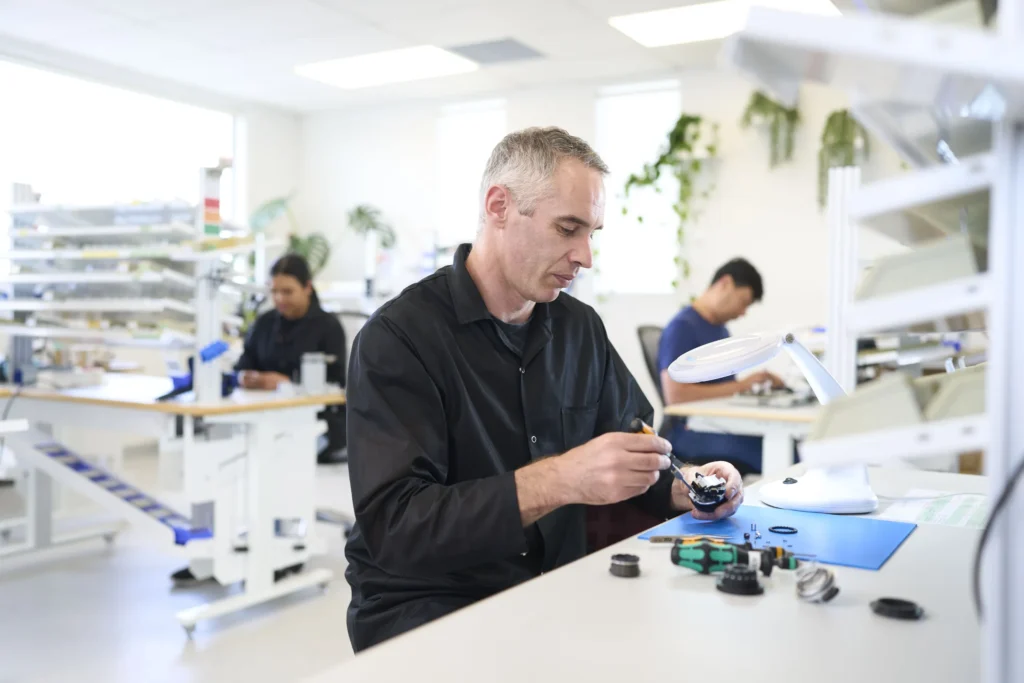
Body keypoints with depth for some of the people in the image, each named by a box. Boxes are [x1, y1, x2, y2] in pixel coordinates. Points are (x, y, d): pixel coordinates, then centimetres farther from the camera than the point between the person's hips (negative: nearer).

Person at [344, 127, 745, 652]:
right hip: (427, 607, -6)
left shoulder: (582, 327, 6)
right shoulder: (398, 337, -14)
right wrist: (557, 481, -33)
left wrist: (682, 488, -9)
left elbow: (628, 452, 14)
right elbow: (393, 527, -23)